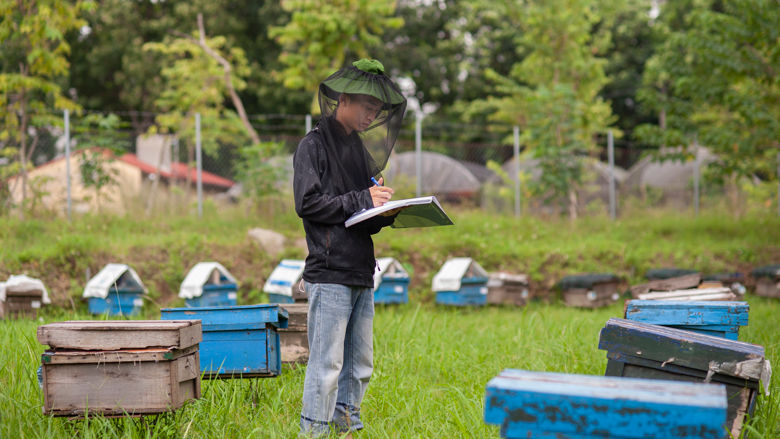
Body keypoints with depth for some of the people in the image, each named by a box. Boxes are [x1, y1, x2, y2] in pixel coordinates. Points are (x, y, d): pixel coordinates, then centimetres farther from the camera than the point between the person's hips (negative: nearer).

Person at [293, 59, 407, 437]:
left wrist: (385, 214, 3)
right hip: (329, 273, -8)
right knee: (326, 364, -9)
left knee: (359, 366, 9)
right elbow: (307, 203, -13)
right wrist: (361, 200, -13)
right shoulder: (314, 145, -3)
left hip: (361, 275, 8)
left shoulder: (359, 147, 21)